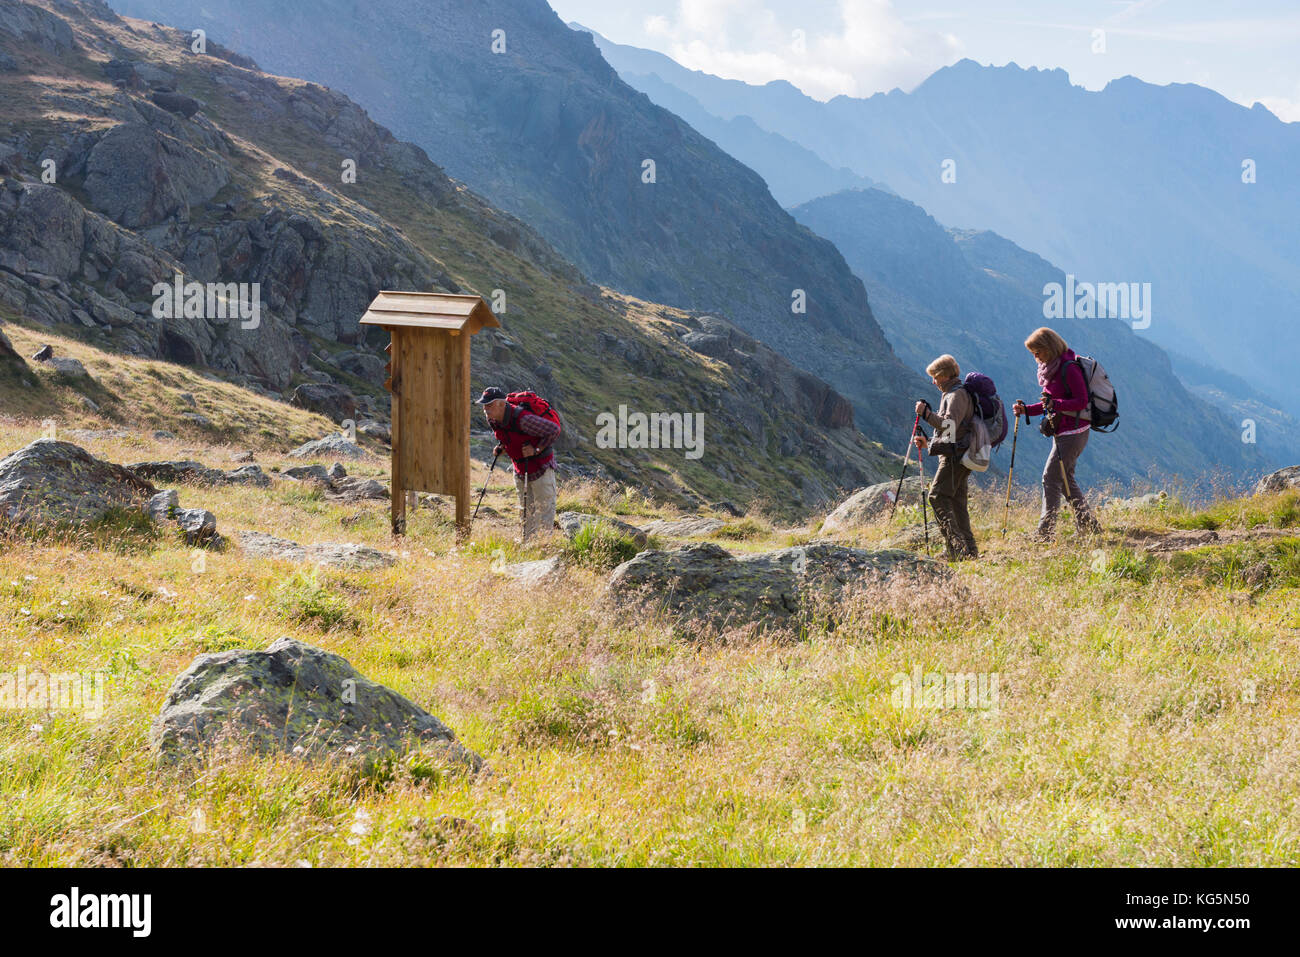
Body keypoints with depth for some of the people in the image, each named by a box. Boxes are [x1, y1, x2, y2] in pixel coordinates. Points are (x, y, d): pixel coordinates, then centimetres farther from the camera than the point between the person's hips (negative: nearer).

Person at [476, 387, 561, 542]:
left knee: (544, 509, -4)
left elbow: (554, 430, -25)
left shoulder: (522, 419, -31)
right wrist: (500, 447, 2)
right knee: (526, 511, 16)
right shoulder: (493, 420, -6)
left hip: (540, 467, -8)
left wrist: (536, 450, -23)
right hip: (520, 471, 8)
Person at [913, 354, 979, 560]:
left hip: (955, 456, -10)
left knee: (938, 496, -16)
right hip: (955, 456, 10)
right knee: (956, 501, 9)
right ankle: (969, 551, 8)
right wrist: (928, 443, 24)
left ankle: (956, 545, -25)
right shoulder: (952, 394, 23)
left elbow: (950, 424, -24)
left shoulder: (958, 394, -10)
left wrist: (926, 413, -19)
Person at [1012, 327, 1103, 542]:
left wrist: (1055, 403, -33)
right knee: (1066, 479, 15)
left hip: (1074, 432, -10)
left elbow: (1082, 401, -20)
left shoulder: (1069, 368, -17)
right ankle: (1089, 526, 24)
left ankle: (1045, 532, -9)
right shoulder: (1050, 369, 13)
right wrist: (1026, 410, 7)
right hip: (1061, 432, 10)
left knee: (1051, 478, -10)